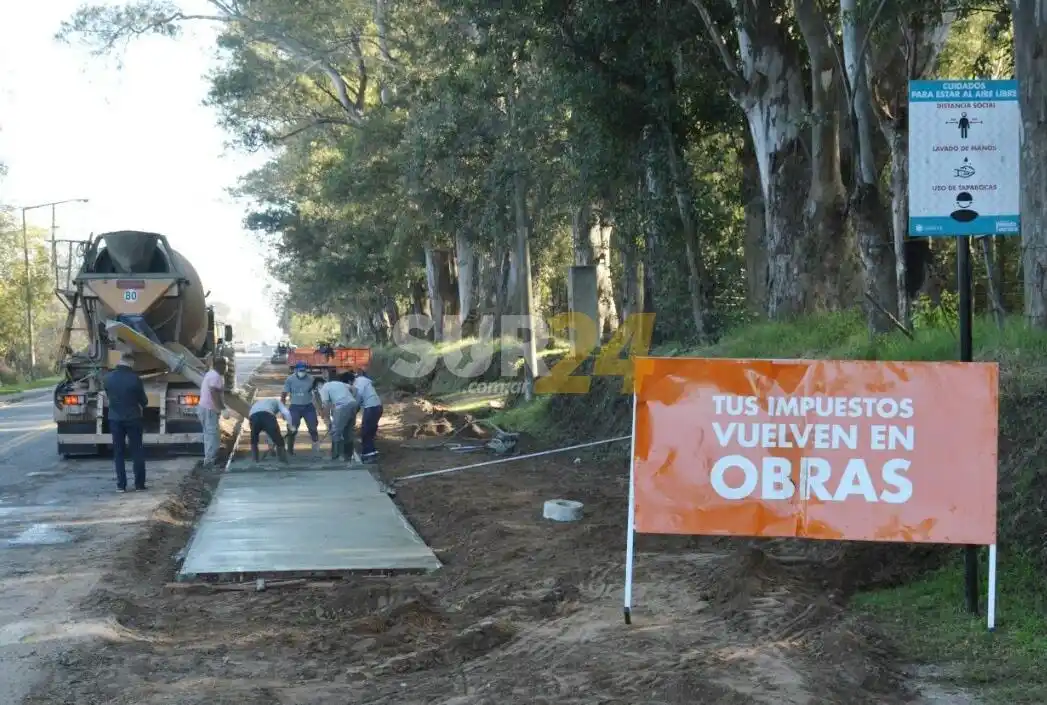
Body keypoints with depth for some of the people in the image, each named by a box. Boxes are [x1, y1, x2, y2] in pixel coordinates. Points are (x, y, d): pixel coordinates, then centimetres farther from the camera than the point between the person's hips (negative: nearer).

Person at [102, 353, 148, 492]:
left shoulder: (107, 378, -4)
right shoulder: (135, 379, -14)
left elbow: (108, 396, 9)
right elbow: (144, 400, -4)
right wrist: (141, 408, 19)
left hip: (115, 418, 2)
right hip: (133, 418, -2)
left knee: (118, 452, 9)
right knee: (137, 451, 7)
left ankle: (121, 485, 6)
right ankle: (139, 484, 7)